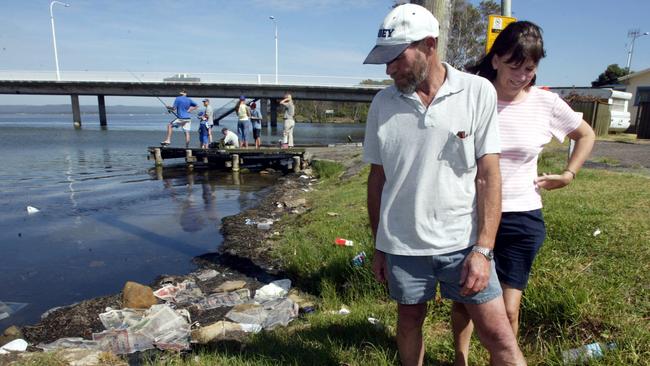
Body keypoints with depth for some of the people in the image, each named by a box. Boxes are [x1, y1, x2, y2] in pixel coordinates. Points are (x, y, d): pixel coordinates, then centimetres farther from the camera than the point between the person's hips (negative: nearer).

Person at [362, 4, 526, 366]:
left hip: (463, 242, -1)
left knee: (500, 336, 5)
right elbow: (377, 179, 5)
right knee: (410, 321, 20)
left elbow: (488, 175, -7)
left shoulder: (478, 92, -7)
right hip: (401, 245, 2)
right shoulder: (383, 103, -1)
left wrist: (482, 249, -12)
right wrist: (379, 246, 9)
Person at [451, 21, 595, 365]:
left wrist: (568, 175, 8)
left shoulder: (547, 103, -2)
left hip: (521, 219, 1)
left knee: (508, 310, 4)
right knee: (463, 300, 11)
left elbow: (586, 135, 17)